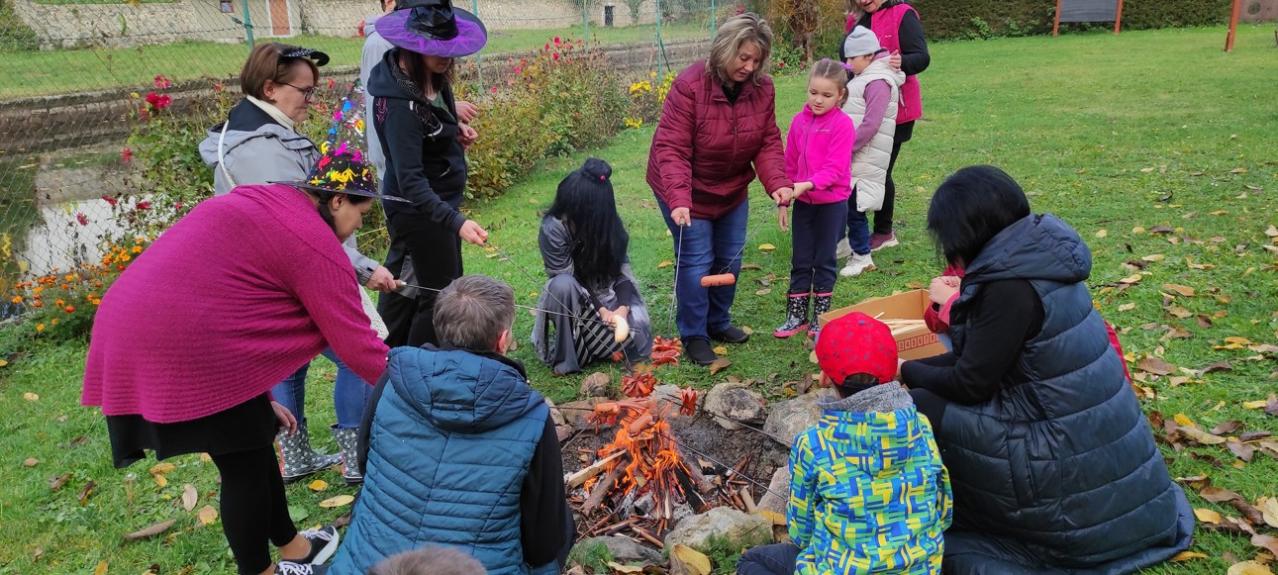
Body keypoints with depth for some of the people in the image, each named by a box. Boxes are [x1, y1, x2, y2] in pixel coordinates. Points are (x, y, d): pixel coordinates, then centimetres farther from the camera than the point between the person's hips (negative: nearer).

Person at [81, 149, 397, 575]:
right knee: (245, 465, 6)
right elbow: (356, 343, -9)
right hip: (181, 347, -10)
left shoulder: (261, 206, 20)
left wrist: (258, 397, 22)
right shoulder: (314, 242, -9)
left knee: (253, 442, 20)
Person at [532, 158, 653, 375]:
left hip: (608, 296, 3)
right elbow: (565, 277, -19)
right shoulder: (553, 229, -22)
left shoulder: (610, 225, -12)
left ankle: (578, 348, 0)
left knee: (635, 325, -25)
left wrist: (623, 308, -26)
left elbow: (623, 269, -9)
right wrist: (601, 310, -26)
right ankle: (564, 356, -20)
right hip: (575, 301, -2)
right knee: (562, 284, -35)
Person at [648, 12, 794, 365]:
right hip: (688, 190, -6)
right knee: (696, 261, -4)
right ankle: (693, 337, 12)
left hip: (732, 189, 6)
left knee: (729, 258, 14)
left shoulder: (762, 88, -9)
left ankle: (719, 323, 34)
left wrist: (777, 183, -23)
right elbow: (671, 149, -28)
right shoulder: (690, 86, -26)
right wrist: (678, 199, -38)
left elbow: (767, 143, -6)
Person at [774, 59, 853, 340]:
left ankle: (820, 319, 21)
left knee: (824, 261, 8)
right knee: (800, 261, 11)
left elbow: (835, 169, -19)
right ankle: (796, 316, 21)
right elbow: (789, 164, 9)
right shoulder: (800, 120, 3)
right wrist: (783, 200, 8)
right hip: (803, 202, 5)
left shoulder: (842, 124, -13)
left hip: (832, 203, -4)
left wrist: (808, 184, -33)